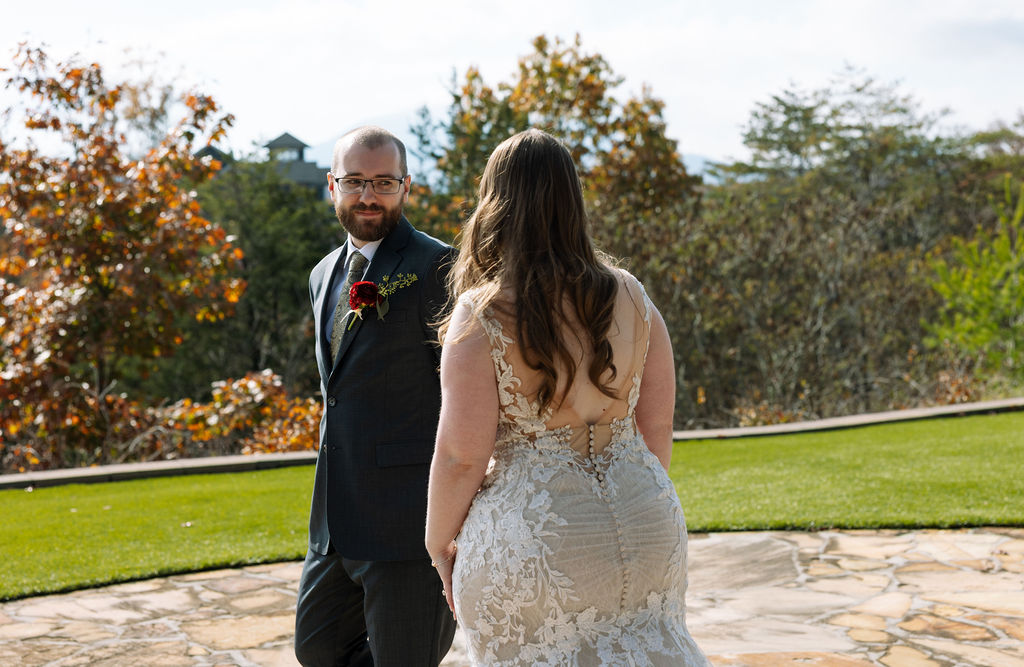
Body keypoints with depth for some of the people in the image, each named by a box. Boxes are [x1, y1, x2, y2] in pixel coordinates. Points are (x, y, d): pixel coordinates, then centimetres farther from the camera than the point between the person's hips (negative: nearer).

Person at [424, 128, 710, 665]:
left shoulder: (480, 316, -12)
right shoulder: (630, 297, 1)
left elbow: (461, 455, -13)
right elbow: (657, 428, 6)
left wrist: (440, 543, 3)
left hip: (532, 536, -4)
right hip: (643, 523, 4)